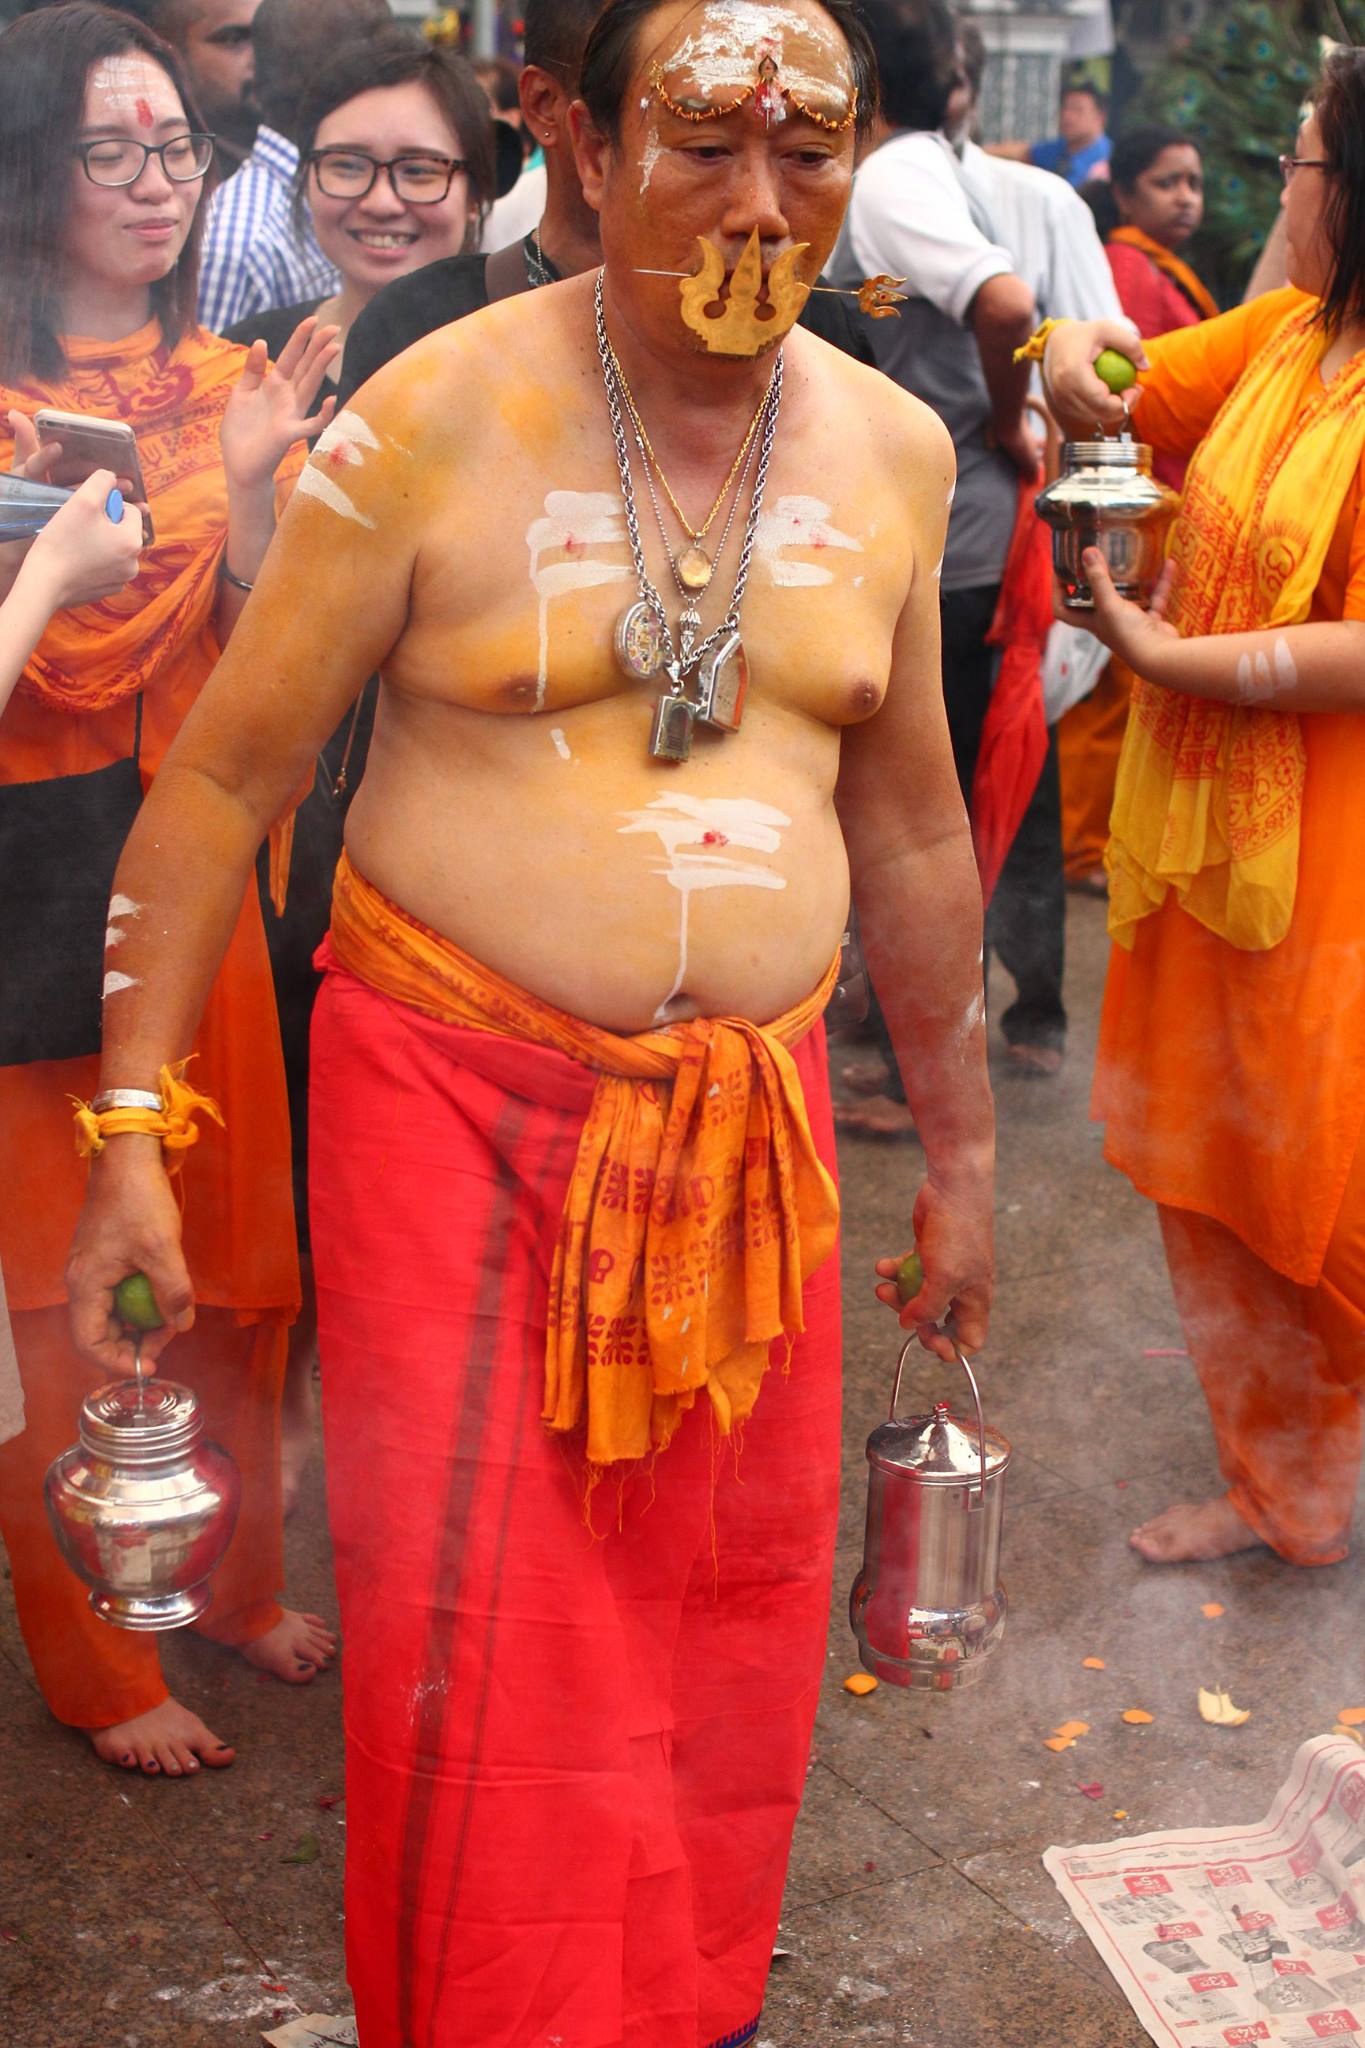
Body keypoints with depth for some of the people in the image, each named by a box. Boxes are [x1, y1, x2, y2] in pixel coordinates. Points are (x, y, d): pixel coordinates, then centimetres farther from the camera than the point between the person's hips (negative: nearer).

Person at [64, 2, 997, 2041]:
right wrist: (132, 1132, -8)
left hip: (750, 1125, 4)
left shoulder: (889, 448, 4)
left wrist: (959, 1145, 18)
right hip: (464, 1107, -3)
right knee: (479, 1650, 1)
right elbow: (222, 773, -5)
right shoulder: (439, 421, -9)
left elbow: (910, 819, 14)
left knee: (724, 1636, 13)